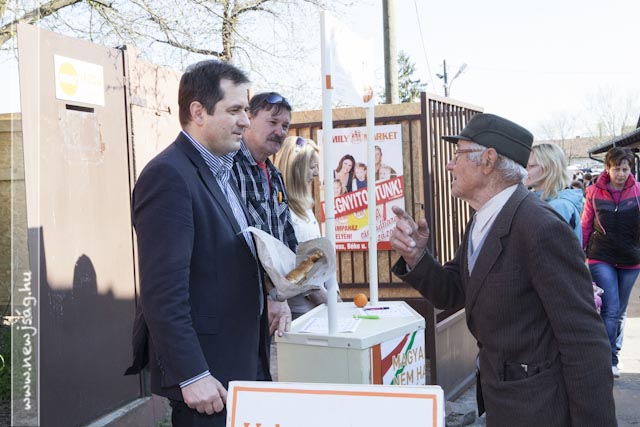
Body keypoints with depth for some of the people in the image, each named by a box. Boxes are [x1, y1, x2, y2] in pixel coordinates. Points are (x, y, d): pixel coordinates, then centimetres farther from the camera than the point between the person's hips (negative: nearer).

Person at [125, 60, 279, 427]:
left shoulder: (223, 171, 12)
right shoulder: (169, 176, -18)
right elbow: (163, 292, -23)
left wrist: (269, 297, 9)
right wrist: (191, 376, -23)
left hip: (243, 362, 9)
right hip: (205, 372, -9)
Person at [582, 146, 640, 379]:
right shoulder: (594, 192, -3)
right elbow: (586, 226, 5)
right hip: (601, 258, -2)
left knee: (620, 312, 14)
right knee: (610, 310, -10)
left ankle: (612, 355, 29)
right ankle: (609, 360, -4)